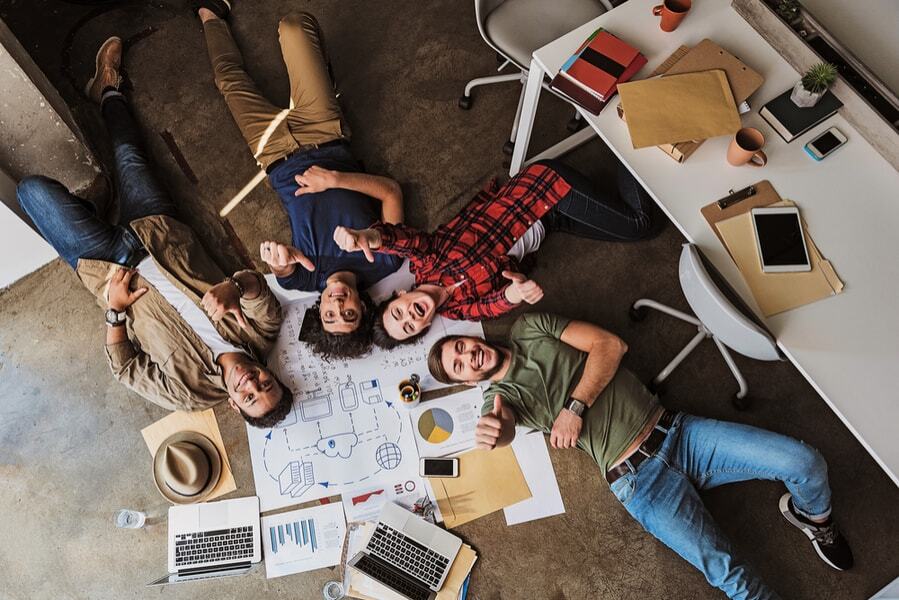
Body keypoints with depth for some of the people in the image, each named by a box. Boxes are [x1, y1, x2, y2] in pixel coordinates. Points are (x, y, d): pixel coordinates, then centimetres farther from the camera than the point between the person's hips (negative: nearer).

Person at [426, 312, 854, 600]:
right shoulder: (499, 395, 2)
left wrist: (575, 406, -14)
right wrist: (493, 432, -49)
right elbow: (504, 428, -24)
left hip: (677, 431, 3)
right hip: (639, 481, -3)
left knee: (803, 461, -8)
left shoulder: (529, 328, 9)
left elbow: (609, 345, -2)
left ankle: (812, 517, 24)